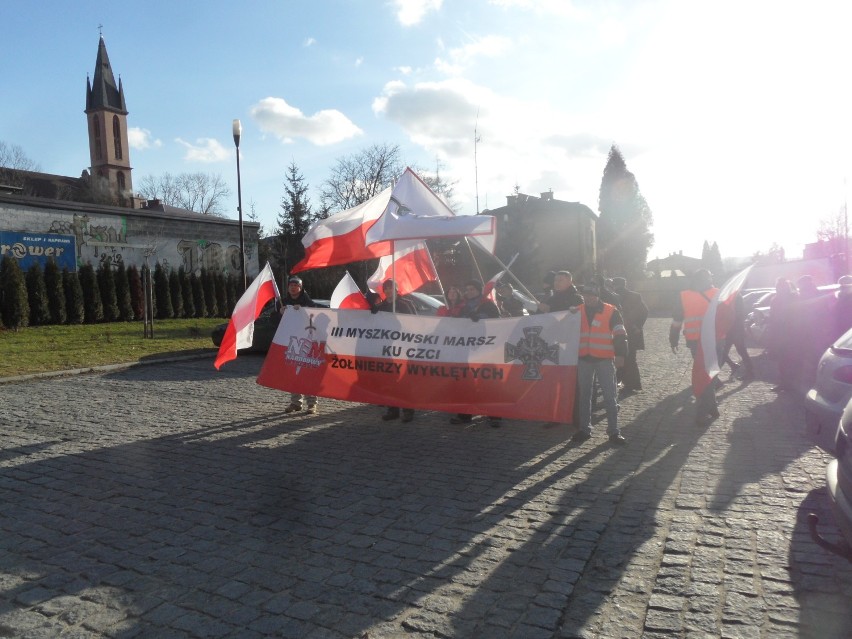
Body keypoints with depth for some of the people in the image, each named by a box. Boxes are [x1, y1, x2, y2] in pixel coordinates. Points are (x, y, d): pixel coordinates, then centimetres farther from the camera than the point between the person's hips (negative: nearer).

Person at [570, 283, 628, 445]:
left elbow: (620, 334, -5)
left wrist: (620, 355, -12)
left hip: (605, 359, -3)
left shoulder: (611, 311, -4)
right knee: (584, 395, 9)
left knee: (610, 395, 0)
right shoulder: (578, 311, 7)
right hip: (583, 359, 3)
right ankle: (584, 429, 19)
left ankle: (613, 431, 8)